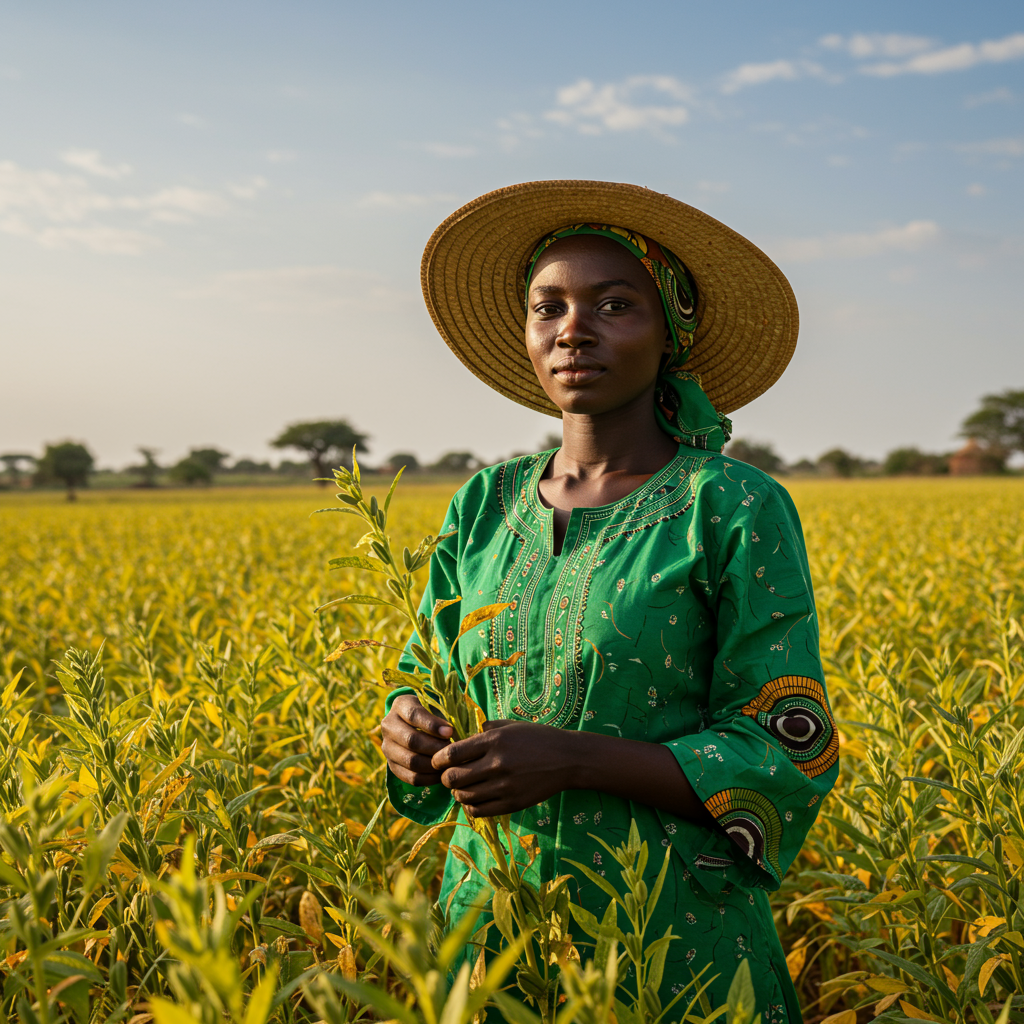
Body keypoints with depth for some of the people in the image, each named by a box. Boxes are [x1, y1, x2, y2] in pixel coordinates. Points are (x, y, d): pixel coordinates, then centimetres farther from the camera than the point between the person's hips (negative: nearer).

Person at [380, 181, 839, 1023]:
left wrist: (571, 759, -22)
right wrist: (410, 733, -11)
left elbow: (788, 757, -12)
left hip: (675, 942, -4)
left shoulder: (738, 511, -11)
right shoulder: (482, 508, 4)